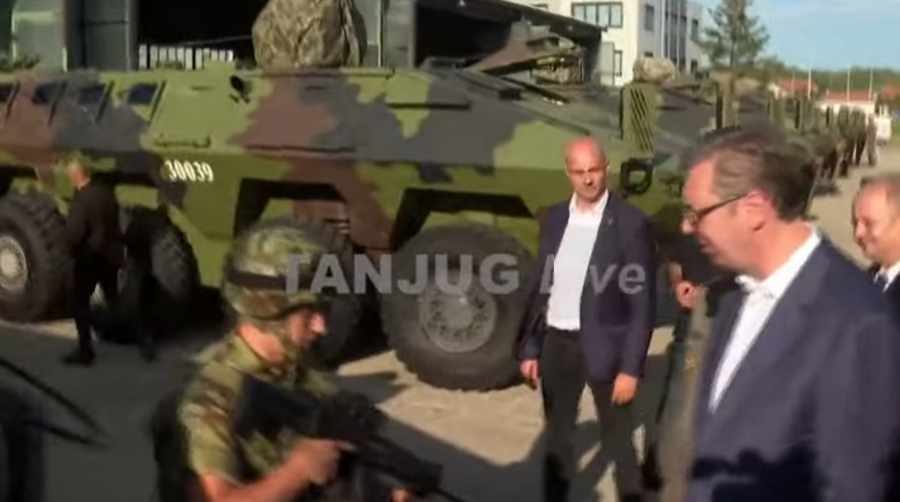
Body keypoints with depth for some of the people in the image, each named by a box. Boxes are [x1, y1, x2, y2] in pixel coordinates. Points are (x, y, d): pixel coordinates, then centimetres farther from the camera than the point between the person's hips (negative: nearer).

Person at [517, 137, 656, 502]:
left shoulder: (631, 223, -12)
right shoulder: (555, 218, 5)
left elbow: (643, 304, -12)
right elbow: (541, 286, 9)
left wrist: (631, 367, -14)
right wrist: (530, 348, 7)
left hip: (604, 347, -5)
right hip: (557, 344, 5)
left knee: (617, 442, 11)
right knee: (557, 437, 17)